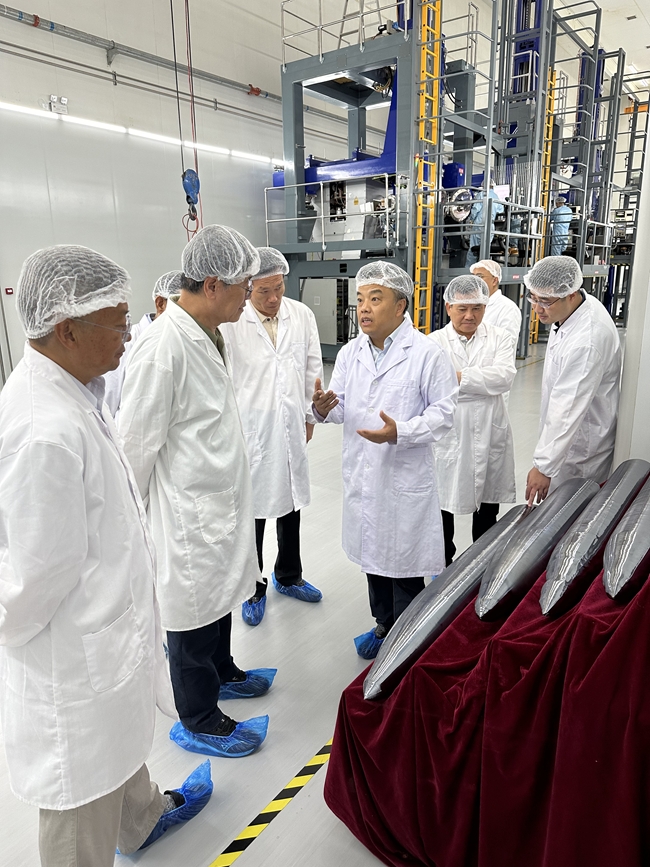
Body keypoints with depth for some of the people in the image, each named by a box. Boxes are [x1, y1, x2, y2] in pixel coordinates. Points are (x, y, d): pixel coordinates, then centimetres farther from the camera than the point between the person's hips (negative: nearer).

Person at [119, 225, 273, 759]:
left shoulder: (209, 334, 4)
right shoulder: (163, 348, -25)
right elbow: (138, 443, -19)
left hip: (222, 499, 9)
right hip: (189, 510, -8)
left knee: (220, 595, 25)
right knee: (194, 613, 10)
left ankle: (222, 672, 49)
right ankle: (199, 722, 31)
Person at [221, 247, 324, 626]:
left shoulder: (302, 315, 1)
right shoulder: (230, 322, -14)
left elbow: (313, 367, 9)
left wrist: (310, 415, 11)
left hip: (292, 429, 5)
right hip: (250, 431, -4)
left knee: (291, 504, 19)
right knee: (252, 511, 7)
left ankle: (288, 575, 41)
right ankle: (253, 589, 29)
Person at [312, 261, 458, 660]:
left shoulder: (428, 354, -10)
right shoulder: (350, 353, 6)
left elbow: (443, 413, -12)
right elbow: (342, 406, 10)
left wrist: (401, 433, -26)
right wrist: (325, 407, -14)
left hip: (406, 475, -6)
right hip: (361, 473, 6)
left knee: (404, 566, 7)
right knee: (372, 553, 20)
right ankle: (384, 624, 41)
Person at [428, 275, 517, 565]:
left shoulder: (500, 338, 4)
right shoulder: (434, 342, -2)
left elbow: (505, 377, -15)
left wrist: (459, 377, -19)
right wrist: (485, 384, -18)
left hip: (489, 437, 2)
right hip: (448, 437, -2)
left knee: (487, 509, 17)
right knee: (444, 507, 13)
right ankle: (444, 565, 35)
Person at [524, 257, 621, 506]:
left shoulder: (586, 341, -32)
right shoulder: (577, 308, -2)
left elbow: (567, 410, -31)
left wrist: (544, 466, -28)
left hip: (580, 446, -9)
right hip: (568, 434, 9)